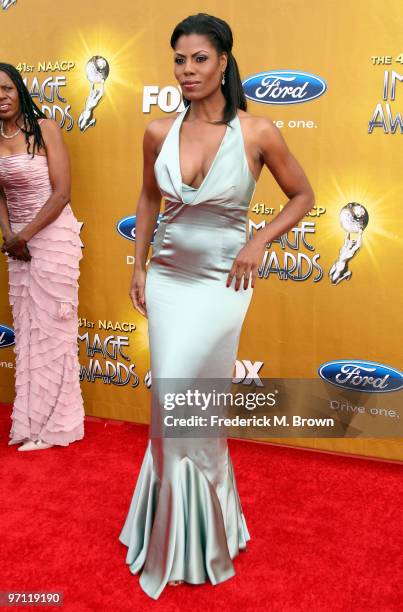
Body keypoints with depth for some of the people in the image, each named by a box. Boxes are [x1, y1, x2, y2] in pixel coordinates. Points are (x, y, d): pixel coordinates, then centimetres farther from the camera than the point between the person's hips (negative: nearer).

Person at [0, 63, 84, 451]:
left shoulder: (45, 129, -9)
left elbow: (62, 193, -13)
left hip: (53, 236, -6)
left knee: (50, 326, 0)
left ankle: (52, 422, 14)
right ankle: (34, 416, 23)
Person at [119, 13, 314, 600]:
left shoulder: (257, 132, -9)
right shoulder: (159, 132, 0)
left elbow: (302, 195, 4)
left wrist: (259, 242, -9)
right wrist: (139, 266, 11)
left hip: (220, 282, -4)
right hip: (167, 278, 4)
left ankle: (192, 541, 20)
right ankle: (184, 533, 34)